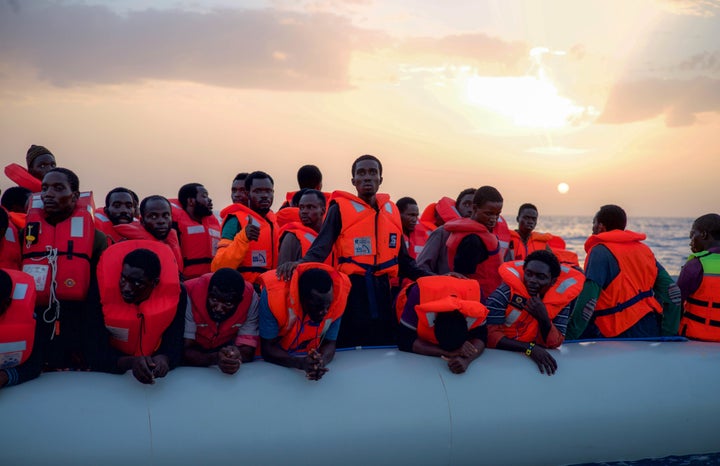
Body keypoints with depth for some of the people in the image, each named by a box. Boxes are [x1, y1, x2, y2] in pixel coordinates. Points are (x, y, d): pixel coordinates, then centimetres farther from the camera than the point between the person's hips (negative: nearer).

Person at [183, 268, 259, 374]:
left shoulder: (250, 295, -25)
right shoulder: (190, 293, -30)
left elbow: (247, 347, -20)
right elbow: (185, 350, -27)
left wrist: (237, 356, -42)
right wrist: (214, 358, -45)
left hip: (228, 346, 0)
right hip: (196, 349, 0)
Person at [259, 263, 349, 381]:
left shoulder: (337, 294, -21)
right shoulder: (273, 295, -27)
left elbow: (329, 343, -10)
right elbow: (267, 348, -20)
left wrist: (321, 361, -31)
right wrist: (301, 363, -36)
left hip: (312, 356, 1)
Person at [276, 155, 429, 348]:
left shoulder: (391, 210, 12)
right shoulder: (340, 208, -2)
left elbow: (402, 258, 18)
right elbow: (321, 248, -11)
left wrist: (430, 277, 7)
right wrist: (300, 263, -31)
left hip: (382, 289, 4)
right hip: (352, 288, -4)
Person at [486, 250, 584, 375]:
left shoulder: (561, 300, -5)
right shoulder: (504, 294, -15)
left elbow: (554, 343, -5)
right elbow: (491, 335, -18)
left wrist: (543, 318, -22)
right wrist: (529, 348, -28)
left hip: (537, 356, 1)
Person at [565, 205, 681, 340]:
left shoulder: (599, 251, -9)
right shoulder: (644, 249, 13)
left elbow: (588, 301, -20)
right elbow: (672, 292, 7)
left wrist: (568, 339, -17)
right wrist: (667, 337, 9)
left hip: (621, 336, -8)